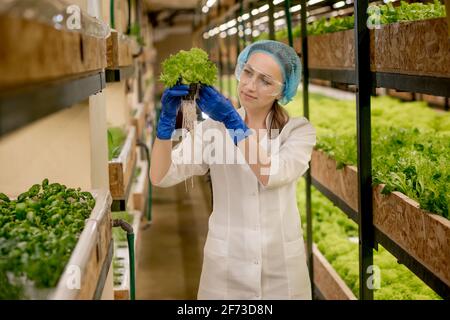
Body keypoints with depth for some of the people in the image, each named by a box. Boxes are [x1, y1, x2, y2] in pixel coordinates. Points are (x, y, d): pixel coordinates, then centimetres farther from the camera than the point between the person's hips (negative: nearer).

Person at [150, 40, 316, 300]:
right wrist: (167, 118, -27)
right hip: (225, 266, 0)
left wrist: (232, 121, -26)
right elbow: (161, 176, -13)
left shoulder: (299, 130, -3)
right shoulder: (213, 128, -2)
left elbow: (272, 175, -21)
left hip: (282, 268, 0)